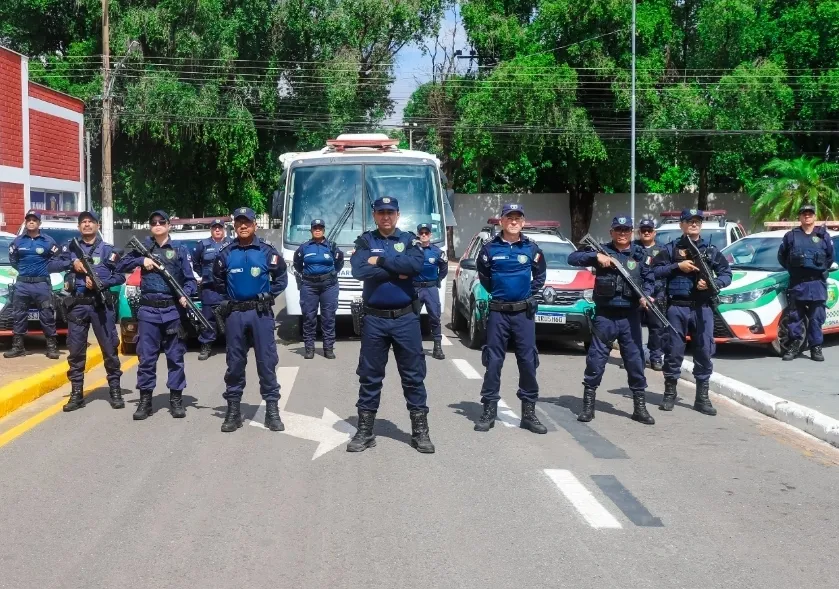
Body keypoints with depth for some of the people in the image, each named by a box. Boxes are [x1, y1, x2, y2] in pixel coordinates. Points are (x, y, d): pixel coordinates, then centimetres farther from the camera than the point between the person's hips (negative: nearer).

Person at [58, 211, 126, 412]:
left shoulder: (108, 250, 6)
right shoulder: (71, 248, 12)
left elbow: (121, 276, 1)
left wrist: (100, 282, -13)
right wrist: (72, 263, -10)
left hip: (101, 304, -2)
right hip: (77, 305, 2)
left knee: (109, 348, 0)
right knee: (76, 350, 5)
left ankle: (115, 390, 7)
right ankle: (76, 394, 12)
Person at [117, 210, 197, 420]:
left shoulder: (180, 250, 5)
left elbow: (190, 279, 1)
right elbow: (121, 266, 11)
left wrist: (185, 295, -18)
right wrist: (141, 261, -5)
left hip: (173, 311, -1)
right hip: (148, 311, 1)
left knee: (175, 357, 4)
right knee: (146, 357, 4)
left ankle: (176, 400, 12)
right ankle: (145, 401, 11)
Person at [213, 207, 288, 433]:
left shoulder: (267, 251, 2)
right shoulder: (226, 253, 6)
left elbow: (281, 279, 9)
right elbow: (218, 280, 19)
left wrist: (268, 296, 3)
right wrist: (231, 295, 13)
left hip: (261, 313, -1)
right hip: (234, 314, 2)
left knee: (267, 361, -1)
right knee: (235, 362, 6)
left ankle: (272, 410, 4)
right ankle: (233, 410, 13)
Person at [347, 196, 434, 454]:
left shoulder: (409, 239, 6)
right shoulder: (365, 241, 4)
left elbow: (417, 265, -16)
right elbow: (359, 270, -15)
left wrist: (381, 260, -14)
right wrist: (397, 271, -13)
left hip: (406, 318, 0)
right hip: (374, 319, 0)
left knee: (414, 375, 4)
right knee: (370, 376, 7)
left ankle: (420, 431, 12)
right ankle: (365, 431, 16)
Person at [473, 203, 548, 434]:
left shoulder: (531, 248, 2)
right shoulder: (490, 248, -1)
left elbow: (540, 275, 15)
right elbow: (483, 276, 13)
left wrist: (528, 293, 7)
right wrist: (497, 292, 10)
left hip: (524, 312, 1)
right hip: (498, 312, -1)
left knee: (528, 361, 2)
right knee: (493, 361, 1)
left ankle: (529, 412, 10)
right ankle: (489, 411, 8)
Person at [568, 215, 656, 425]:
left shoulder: (640, 254, 7)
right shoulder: (602, 251, 3)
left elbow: (649, 279, 6)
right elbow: (572, 258, -4)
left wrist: (645, 295, -13)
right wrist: (596, 256, -17)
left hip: (630, 316, 1)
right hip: (605, 315, -1)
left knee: (635, 361, 6)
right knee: (595, 360, 1)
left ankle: (640, 406, 15)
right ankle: (588, 404, 12)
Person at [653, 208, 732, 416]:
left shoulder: (711, 250, 12)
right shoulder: (671, 248, 7)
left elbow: (726, 274, 10)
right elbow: (656, 270, 0)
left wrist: (712, 283, -9)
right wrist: (678, 266, -11)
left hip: (702, 308, 2)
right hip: (677, 307, -2)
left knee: (705, 352, 1)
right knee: (674, 351, 3)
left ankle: (702, 397, 8)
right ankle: (669, 393, 16)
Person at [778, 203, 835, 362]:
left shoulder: (823, 235, 7)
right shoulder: (791, 236, 6)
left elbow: (831, 255, 13)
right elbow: (781, 255, 13)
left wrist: (823, 270, 9)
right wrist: (792, 269, 9)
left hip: (817, 284, 0)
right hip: (796, 283, 0)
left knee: (817, 317, 0)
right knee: (794, 316, 2)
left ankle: (816, 348, 5)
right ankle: (793, 346, 9)